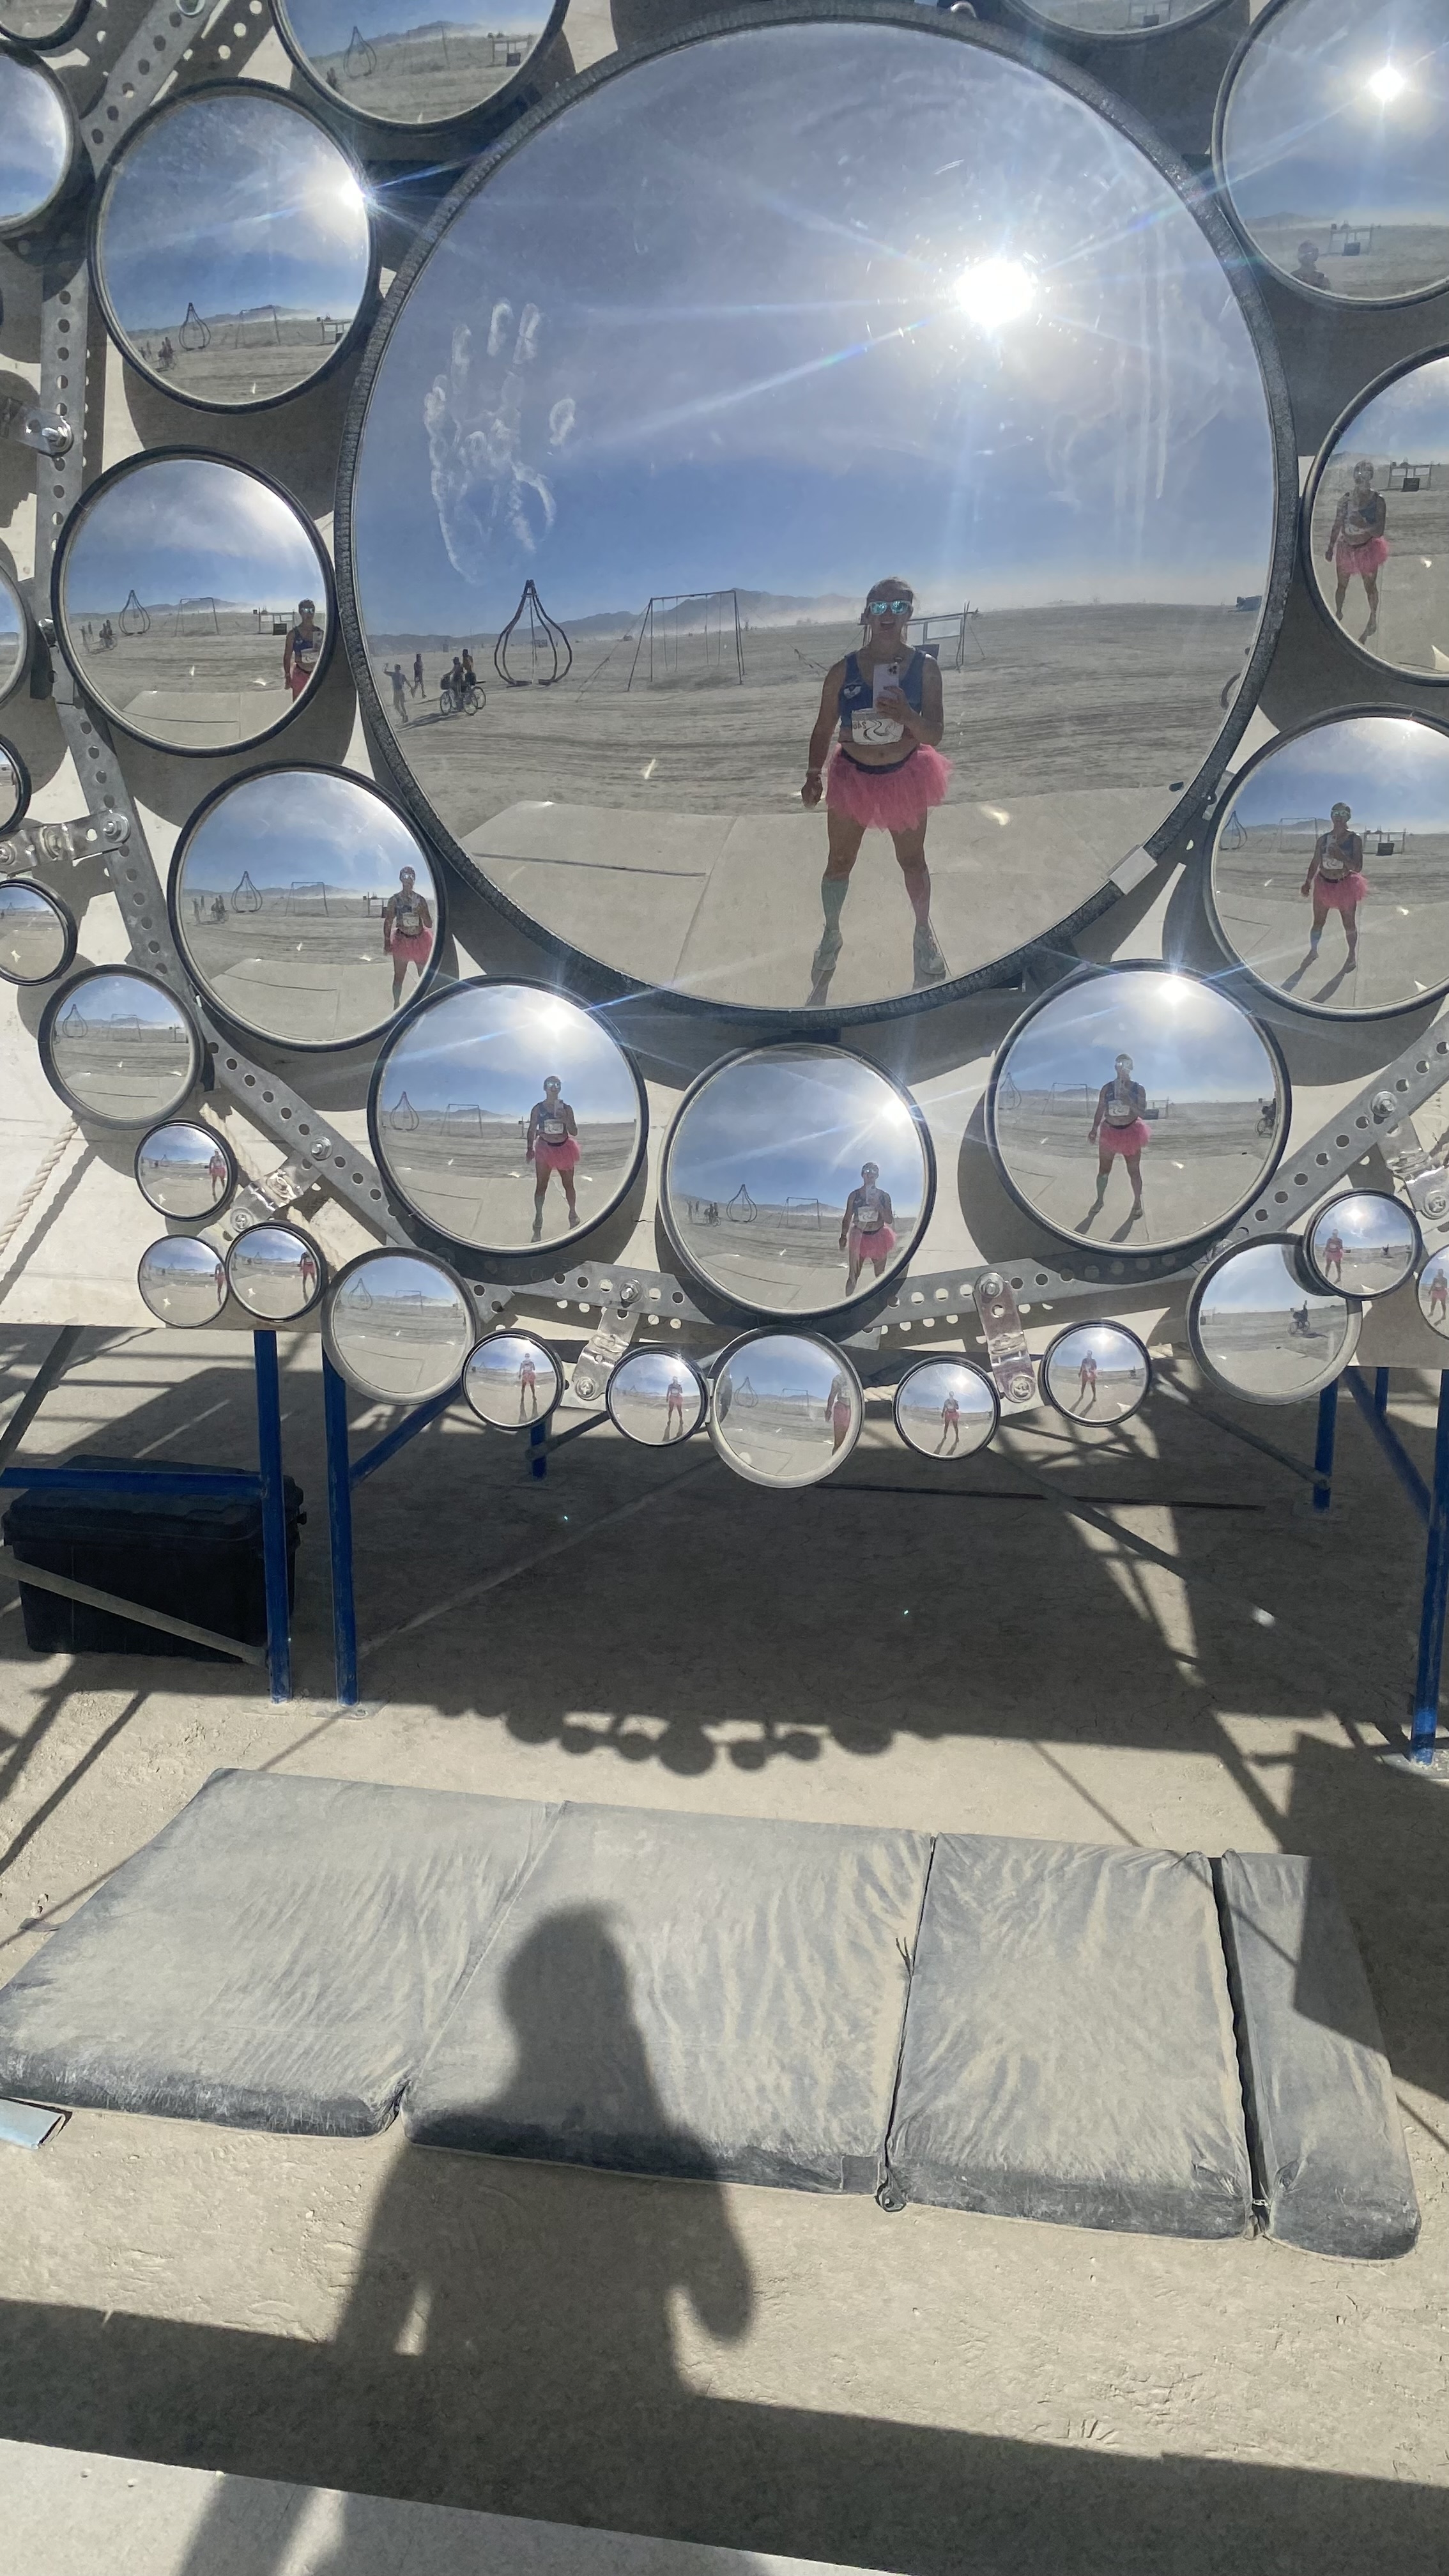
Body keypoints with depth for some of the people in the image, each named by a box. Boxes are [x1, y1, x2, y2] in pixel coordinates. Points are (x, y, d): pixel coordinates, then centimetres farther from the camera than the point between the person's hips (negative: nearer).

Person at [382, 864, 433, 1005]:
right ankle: (396, 1005, 17)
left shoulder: (420, 900, 0)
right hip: (402, 941, -2)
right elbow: (388, 922, -2)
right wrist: (387, 942, -8)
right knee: (399, 977, 5)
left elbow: (429, 924, 0)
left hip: (420, 941, 2)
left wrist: (421, 913, -19)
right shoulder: (394, 900, -5)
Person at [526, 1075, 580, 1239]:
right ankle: (538, 1219, 4)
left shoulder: (566, 1108, 2)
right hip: (545, 1148, -2)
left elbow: (574, 1132, 2)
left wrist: (565, 1119, -16)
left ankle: (573, 1214, 25)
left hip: (564, 1148, 2)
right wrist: (530, 1149, -8)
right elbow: (532, 1130, 2)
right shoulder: (538, 1108, -1)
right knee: (541, 1186, -2)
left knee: (568, 1184, 9)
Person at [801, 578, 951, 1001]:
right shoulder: (843, 672, -13)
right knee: (839, 863, 11)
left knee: (912, 862, 18)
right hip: (852, 776, 0)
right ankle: (831, 936, 32)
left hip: (905, 776, 0)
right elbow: (824, 728, -2)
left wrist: (906, 716, -34)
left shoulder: (925, 669, -13)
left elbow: (935, 735, -15)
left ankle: (924, 933, 40)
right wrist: (814, 775, -10)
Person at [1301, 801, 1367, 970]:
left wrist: (1341, 856, -28)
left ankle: (1352, 957, 23)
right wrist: (1308, 882, -4)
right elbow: (1315, 863, 5)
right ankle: (1313, 951, 31)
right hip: (1324, 884, 2)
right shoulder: (1323, 839, -1)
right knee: (1318, 923, 12)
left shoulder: (1354, 839, -9)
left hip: (1345, 886, -2)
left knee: (1349, 925, 7)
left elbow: (1358, 868, -14)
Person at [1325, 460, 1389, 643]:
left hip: (1367, 548, -3)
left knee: (1370, 586, 11)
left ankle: (1373, 619, 31)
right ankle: (1338, 613, 41)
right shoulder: (1346, 498, -7)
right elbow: (1337, 525, 3)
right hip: (1346, 547, 3)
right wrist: (1331, 547, 5)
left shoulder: (1378, 501, -15)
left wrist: (1363, 525, -35)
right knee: (1342, 585, 18)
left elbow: (1379, 531, -18)